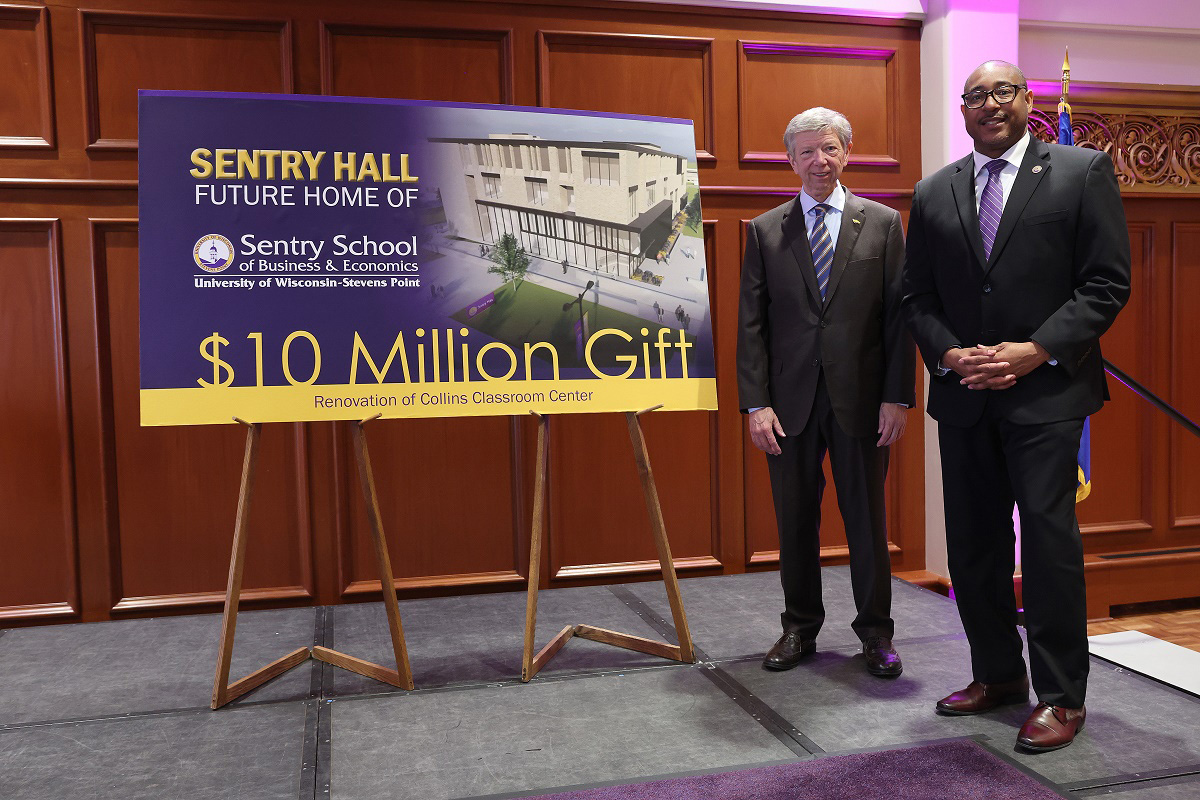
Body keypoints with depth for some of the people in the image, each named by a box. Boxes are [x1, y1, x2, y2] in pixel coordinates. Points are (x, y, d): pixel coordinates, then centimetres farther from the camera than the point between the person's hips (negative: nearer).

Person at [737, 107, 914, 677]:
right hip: (791, 400, 1)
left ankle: (875, 631, 24)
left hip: (860, 397, -1)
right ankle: (800, 627, 26)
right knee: (795, 521, 10)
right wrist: (756, 402, -6)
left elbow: (898, 315, 2)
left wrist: (898, 396, -6)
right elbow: (751, 323, 2)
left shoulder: (883, 223, 5)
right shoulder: (765, 230, 6)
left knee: (867, 520, 8)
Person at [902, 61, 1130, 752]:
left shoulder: (1083, 172, 2)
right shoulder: (933, 193, 11)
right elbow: (917, 295, 11)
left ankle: (1062, 696, 11)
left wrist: (1038, 350, -14)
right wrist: (950, 354, -7)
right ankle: (998, 674, 25)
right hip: (963, 395, 4)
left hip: (1046, 391, -4)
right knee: (974, 543, 10)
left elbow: (1108, 282, -3)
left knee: (1049, 541, -3)